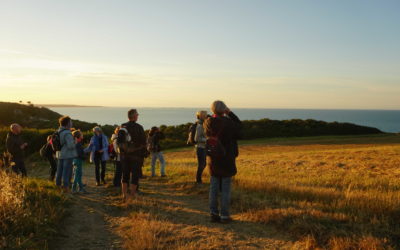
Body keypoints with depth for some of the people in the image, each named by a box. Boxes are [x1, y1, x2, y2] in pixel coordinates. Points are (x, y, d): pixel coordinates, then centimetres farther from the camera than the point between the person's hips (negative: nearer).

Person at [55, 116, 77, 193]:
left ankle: (58, 185, 24)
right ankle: (65, 186, 0)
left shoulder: (59, 132, 7)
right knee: (67, 172, -2)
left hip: (60, 154, 8)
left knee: (60, 170, 16)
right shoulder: (67, 133, -19)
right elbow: (70, 145, -24)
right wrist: (75, 144, -5)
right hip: (68, 155, -8)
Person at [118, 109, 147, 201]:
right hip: (136, 155, -5)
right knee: (135, 175, 4)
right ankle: (132, 195, 6)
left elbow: (119, 142, 7)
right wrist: (144, 154, -1)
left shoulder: (122, 127, 2)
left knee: (125, 175, 13)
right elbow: (143, 142, -11)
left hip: (124, 155, 5)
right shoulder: (139, 127, -13)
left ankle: (124, 195, 17)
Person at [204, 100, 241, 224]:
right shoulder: (228, 123, -18)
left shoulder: (208, 123, -7)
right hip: (227, 160, -4)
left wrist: (215, 116, 7)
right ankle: (224, 216, 10)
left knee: (213, 188, 12)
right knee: (226, 189, 5)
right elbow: (239, 125, 1)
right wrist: (230, 113, 3)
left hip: (213, 160, 4)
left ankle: (214, 214, 18)